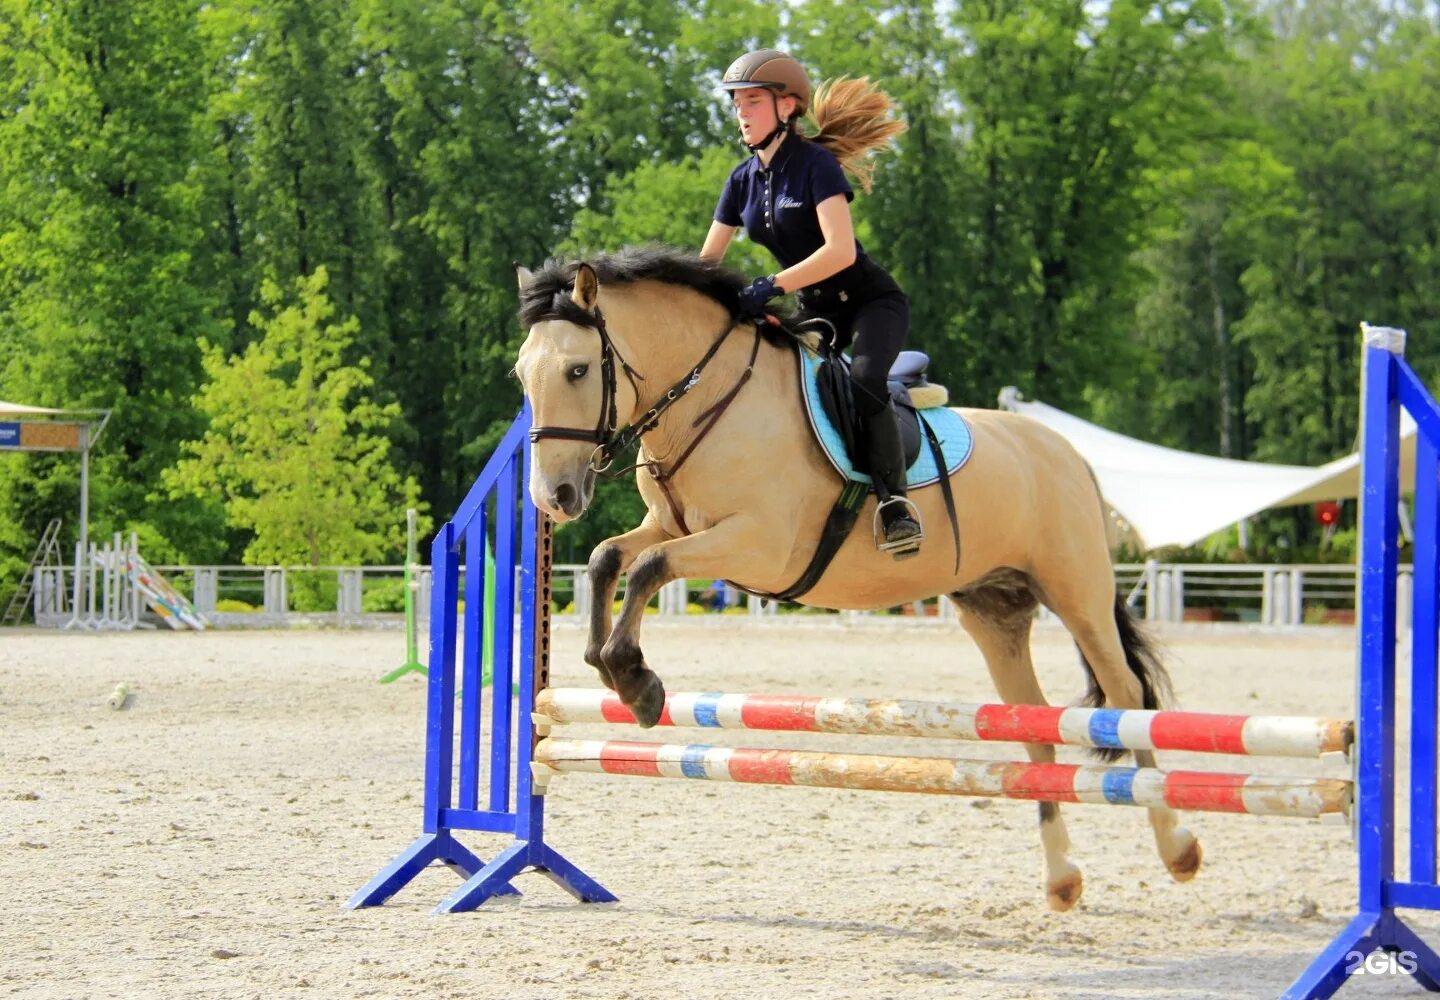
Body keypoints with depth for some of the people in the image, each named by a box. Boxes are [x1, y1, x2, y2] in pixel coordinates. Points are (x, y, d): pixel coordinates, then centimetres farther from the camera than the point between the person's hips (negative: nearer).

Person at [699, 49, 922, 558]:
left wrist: (773, 286, -37)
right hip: (815, 311, 8)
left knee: (862, 381, -34)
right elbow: (706, 261, 8)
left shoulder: (815, 163, -18)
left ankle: (895, 501, -25)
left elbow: (841, 250, -29)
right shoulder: (742, 181, 4)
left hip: (872, 301, -8)